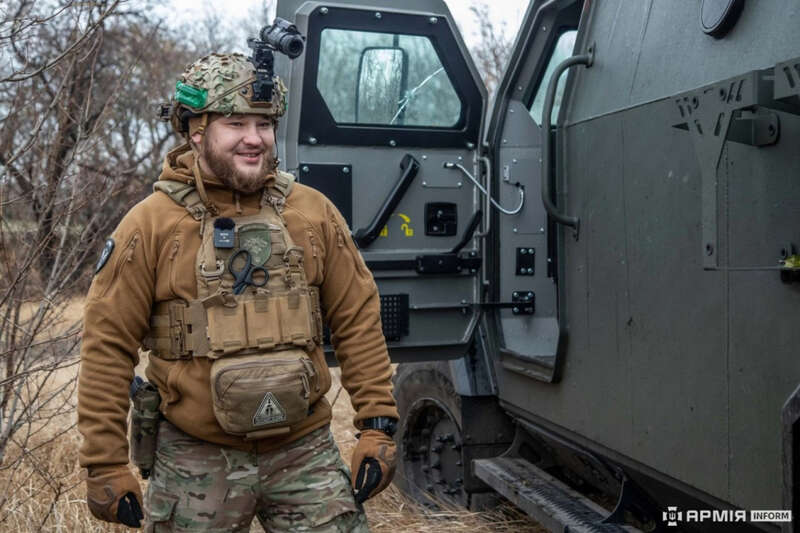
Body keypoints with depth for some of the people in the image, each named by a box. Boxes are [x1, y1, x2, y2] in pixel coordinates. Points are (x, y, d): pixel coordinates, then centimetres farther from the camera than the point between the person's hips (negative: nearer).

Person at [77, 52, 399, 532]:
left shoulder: (313, 212, 0)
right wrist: (106, 465, -4)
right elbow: (108, 348, -4)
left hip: (306, 450, 2)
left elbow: (358, 321, 3)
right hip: (198, 460, -1)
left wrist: (378, 425, 0)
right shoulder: (150, 226, -7)